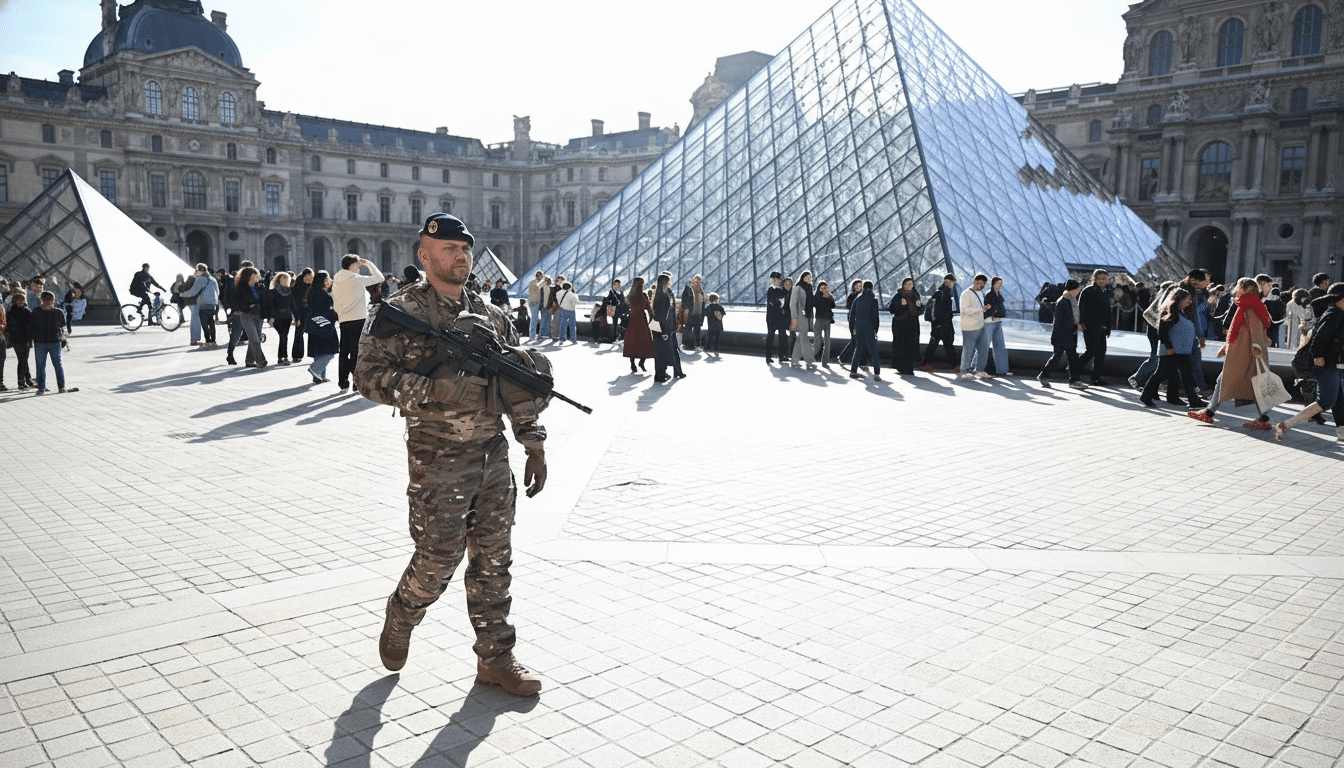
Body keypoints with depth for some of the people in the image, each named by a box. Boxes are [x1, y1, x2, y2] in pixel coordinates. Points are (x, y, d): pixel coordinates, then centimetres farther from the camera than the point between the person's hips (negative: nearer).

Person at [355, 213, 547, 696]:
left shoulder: (491, 316, 10)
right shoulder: (403, 312, -6)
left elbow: (521, 387, 14)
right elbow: (368, 376, -14)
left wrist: (535, 446, 10)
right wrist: (436, 389, -24)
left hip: (494, 457, 5)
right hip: (438, 462, -5)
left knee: (494, 561, 9)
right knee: (438, 559, 1)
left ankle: (495, 658, 21)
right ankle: (399, 621, 32)